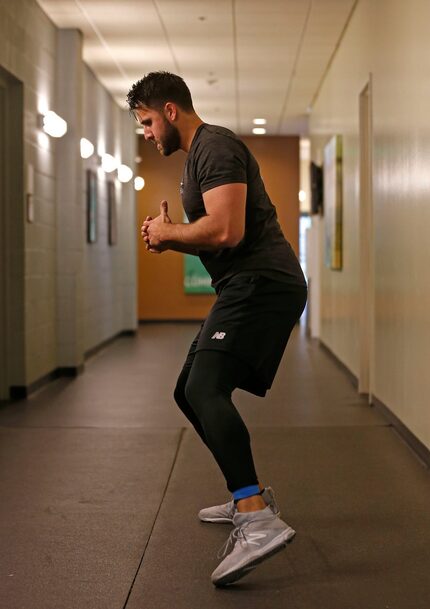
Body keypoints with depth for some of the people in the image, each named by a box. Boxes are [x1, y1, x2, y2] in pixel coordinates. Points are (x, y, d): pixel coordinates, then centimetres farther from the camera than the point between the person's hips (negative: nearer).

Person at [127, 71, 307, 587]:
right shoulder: (197, 156, 23)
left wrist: (168, 232, -8)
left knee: (205, 390, -28)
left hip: (262, 283, -11)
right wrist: (169, 238, 11)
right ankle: (250, 494, 27)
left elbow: (226, 230, -25)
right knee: (190, 393, 17)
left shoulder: (215, 148, -11)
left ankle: (259, 522, -34)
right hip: (247, 287, 11)